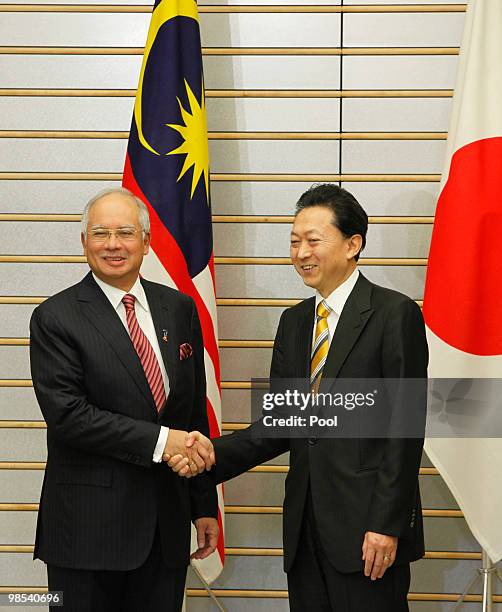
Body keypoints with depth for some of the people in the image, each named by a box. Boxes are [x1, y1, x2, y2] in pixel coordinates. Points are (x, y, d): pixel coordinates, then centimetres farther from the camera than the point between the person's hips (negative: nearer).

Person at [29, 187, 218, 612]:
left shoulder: (179, 310, 9)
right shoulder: (56, 318, -5)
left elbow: (196, 413, 11)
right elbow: (67, 413, -15)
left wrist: (205, 505, 11)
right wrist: (159, 440, -20)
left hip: (167, 525, 4)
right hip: (89, 527, -4)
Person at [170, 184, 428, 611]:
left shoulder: (394, 313, -7)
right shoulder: (294, 322, 14)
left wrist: (387, 525, -16)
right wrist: (214, 455, -7)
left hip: (368, 528, -6)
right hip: (305, 524, 6)